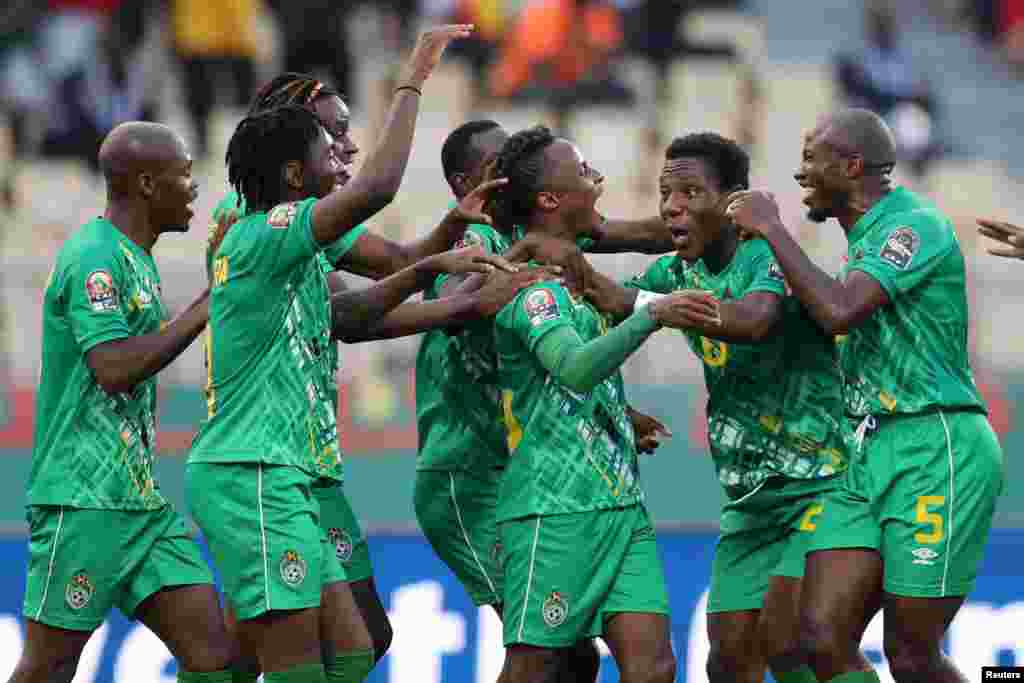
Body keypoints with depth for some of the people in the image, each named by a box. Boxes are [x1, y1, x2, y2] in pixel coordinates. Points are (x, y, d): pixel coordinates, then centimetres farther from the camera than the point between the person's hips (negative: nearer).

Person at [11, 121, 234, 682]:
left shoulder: (136, 258, 16)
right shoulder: (94, 256, -13)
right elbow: (114, 369, -23)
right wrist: (201, 311, -17)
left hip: (141, 503, 9)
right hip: (82, 503, -9)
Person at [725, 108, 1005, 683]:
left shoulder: (916, 225, -11)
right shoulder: (866, 236, 19)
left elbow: (838, 311, -25)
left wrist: (771, 229, -14)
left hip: (936, 448, -9)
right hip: (874, 453, 9)